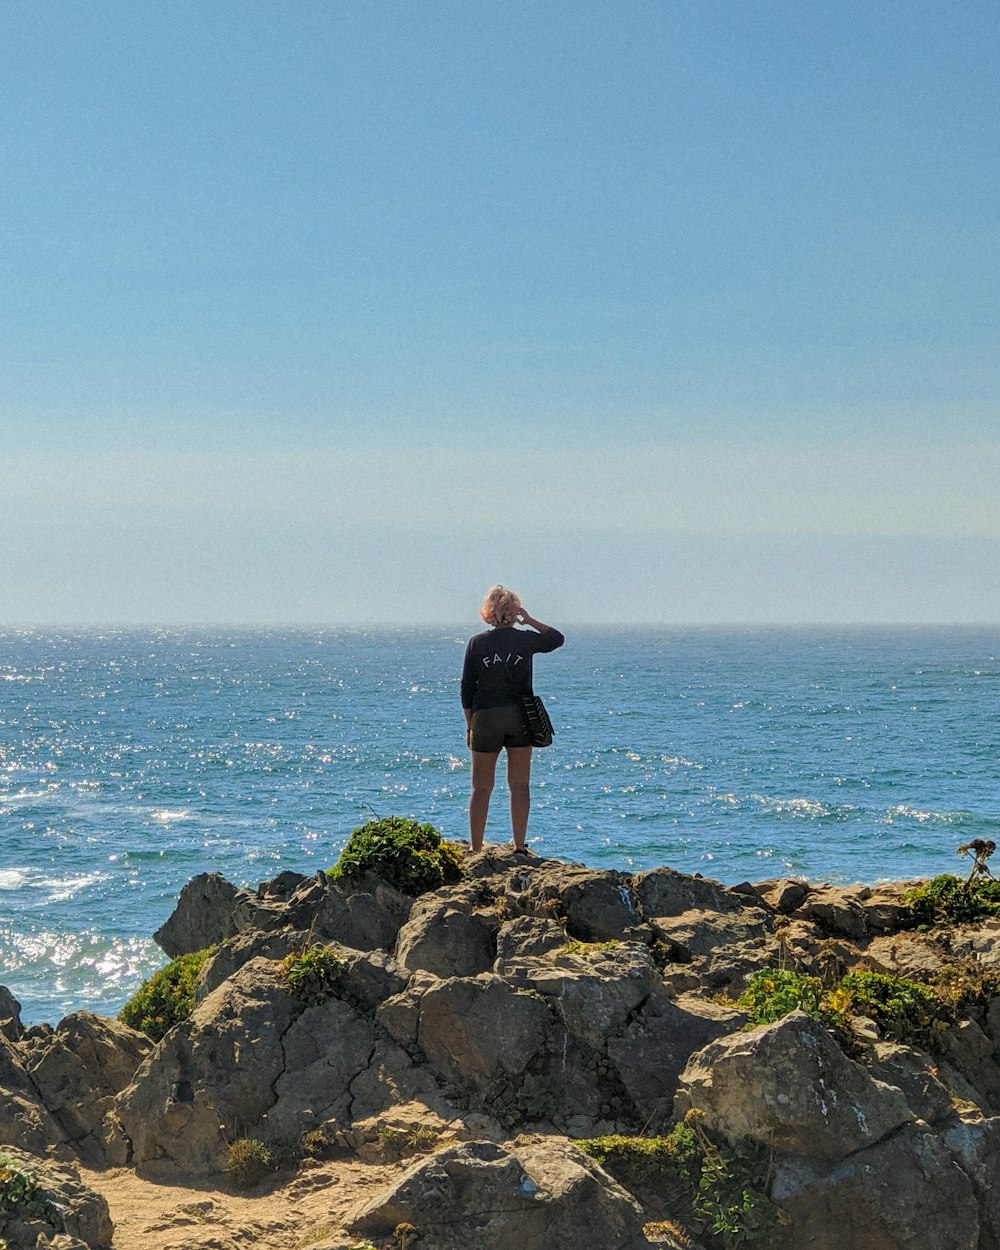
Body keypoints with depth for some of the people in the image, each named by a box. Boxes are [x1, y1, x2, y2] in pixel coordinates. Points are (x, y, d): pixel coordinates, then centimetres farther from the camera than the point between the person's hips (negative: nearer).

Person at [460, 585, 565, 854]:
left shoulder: (477, 643, -3)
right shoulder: (526, 640, 0)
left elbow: (467, 689, 0)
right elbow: (557, 638, 22)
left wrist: (469, 726, 8)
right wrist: (529, 621, 14)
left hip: (485, 718, -1)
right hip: (520, 718, 1)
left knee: (481, 788, 5)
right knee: (519, 785, 8)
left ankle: (475, 850, 4)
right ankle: (519, 847, 5)